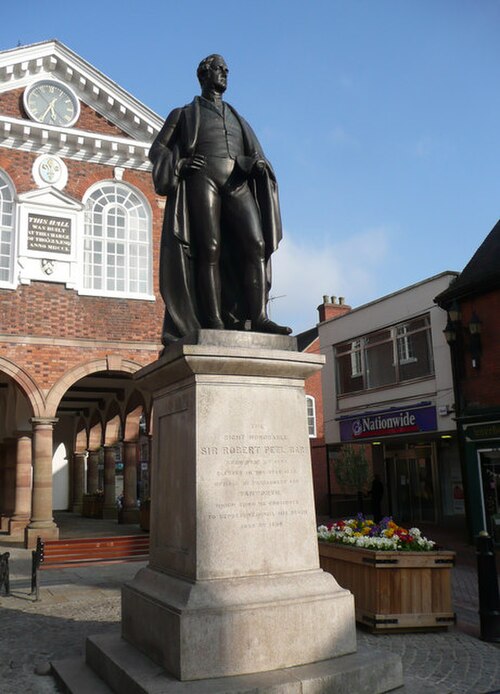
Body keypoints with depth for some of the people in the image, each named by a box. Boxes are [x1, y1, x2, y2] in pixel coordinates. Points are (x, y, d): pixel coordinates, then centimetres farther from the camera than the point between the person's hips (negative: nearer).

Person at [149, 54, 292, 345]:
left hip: (237, 182, 3)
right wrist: (178, 163, -7)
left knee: (256, 243, -18)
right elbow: (157, 149, 14)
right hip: (202, 179, -3)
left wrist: (259, 164, -1)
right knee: (209, 249, -16)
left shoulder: (237, 118, 31)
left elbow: (255, 154, 25)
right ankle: (214, 322, -21)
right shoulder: (184, 114, 21)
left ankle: (259, 316, -24)